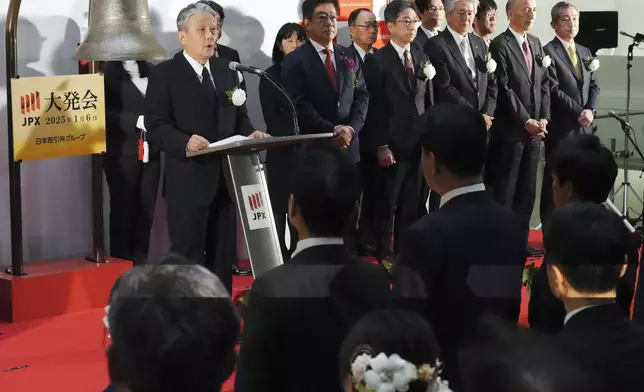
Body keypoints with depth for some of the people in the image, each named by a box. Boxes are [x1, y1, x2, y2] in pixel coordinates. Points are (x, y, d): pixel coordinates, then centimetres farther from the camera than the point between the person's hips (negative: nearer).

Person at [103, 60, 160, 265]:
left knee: (146, 210, 4)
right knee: (123, 210, 0)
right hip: (122, 151, -5)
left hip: (150, 150, 5)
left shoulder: (150, 70, 16)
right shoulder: (108, 71, -1)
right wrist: (137, 120, -19)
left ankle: (141, 264, 11)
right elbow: (104, 111, -10)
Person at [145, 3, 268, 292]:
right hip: (189, 180, -6)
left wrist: (250, 133, -5)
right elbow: (156, 126, -12)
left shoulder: (227, 71, 15)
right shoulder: (164, 74, -5)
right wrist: (186, 142, -30)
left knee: (223, 255, 14)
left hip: (226, 177, 6)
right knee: (187, 257, -1)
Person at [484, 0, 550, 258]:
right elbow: (503, 89, -13)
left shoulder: (536, 44, 15)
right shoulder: (500, 45, -8)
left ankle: (520, 242, 16)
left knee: (527, 191, 10)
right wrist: (526, 121, -13)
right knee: (504, 191, -2)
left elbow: (544, 84, 14)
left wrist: (543, 119, 1)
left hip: (534, 130, 7)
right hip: (509, 130, -7)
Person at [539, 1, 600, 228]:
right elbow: (553, 91, -13)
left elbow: (594, 86, 13)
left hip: (584, 126, 7)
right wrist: (579, 112, -13)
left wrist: (590, 110, -6)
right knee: (555, 181, -3)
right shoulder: (548, 52, -7)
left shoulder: (585, 52, 17)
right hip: (561, 127, -7)